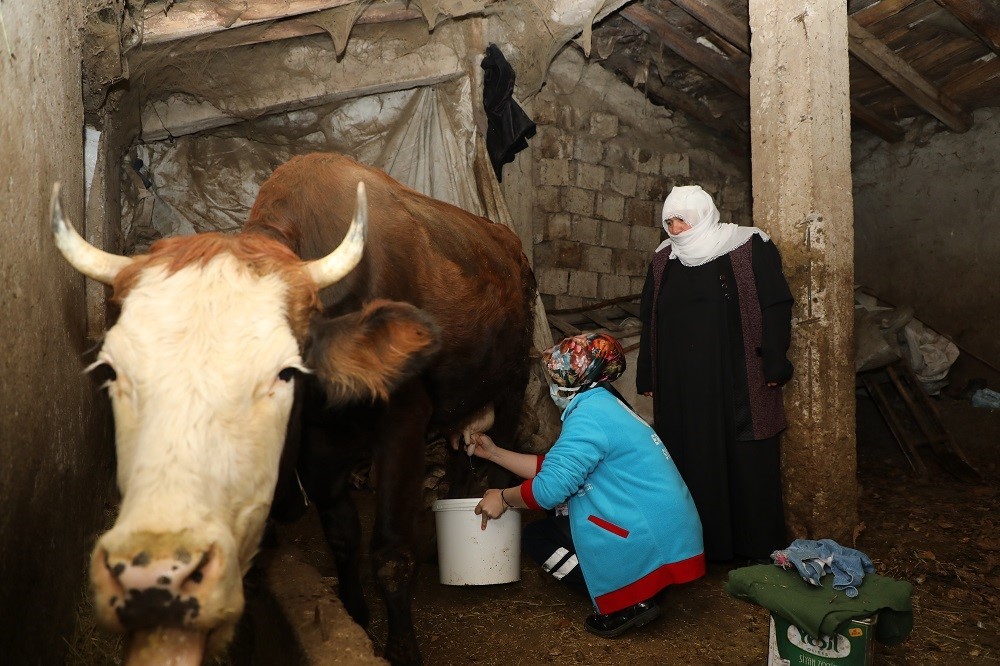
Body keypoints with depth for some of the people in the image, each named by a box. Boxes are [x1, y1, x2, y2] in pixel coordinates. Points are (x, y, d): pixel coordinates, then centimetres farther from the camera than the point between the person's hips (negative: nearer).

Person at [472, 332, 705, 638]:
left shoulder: (589, 414, -16)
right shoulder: (606, 406, 15)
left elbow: (550, 487, -20)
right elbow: (556, 466, 18)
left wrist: (503, 498, -1)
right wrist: (494, 452, 23)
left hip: (650, 543, -10)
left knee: (537, 535, 4)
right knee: (556, 518, 22)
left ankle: (626, 603, -3)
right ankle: (637, 592, 12)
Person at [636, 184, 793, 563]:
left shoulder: (749, 248, -2)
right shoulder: (663, 259, 11)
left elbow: (775, 307, -5)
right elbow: (649, 322, 13)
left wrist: (774, 363, -11)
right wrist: (647, 376, 12)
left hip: (738, 383, -3)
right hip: (681, 386, 4)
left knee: (745, 461, 2)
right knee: (691, 461, 6)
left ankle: (756, 545, 17)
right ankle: (699, 543, 19)